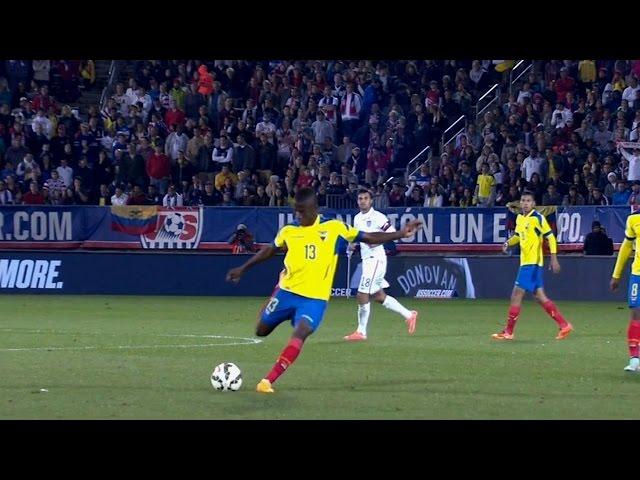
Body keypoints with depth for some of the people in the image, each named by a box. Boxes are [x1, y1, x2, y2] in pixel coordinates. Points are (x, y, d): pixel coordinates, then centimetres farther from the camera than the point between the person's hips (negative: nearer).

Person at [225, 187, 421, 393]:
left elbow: (369, 238, 0)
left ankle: (268, 381, -23)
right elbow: (269, 250, 18)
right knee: (261, 330, 10)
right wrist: (242, 268, 22)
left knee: (299, 335, -24)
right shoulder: (288, 231, 1)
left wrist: (400, 234, -9)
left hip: (315, 298, -3)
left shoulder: (334, 228, -4)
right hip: (287, 291, 3)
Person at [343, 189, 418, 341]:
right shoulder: (357, 218, 13)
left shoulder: (378, 217, -11)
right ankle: (409, 315, 27)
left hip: (376, 258, -9)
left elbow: (393, 233, -13)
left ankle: (361, 332, -3)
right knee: (379, 296, 14)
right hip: (366, 259, 9)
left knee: (362, 295, -10)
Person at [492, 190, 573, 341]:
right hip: (525, 262, 8)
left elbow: (551, 237, -10)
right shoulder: (519, 218, 12)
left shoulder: (538, 218, -11)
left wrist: (554, 258, -15)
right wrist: (508, 243, 6)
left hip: (533, 262, -8)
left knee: (517, 294, -8)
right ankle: (564, 325, 13)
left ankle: (508, 332, -3)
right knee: (540, 296, 9)